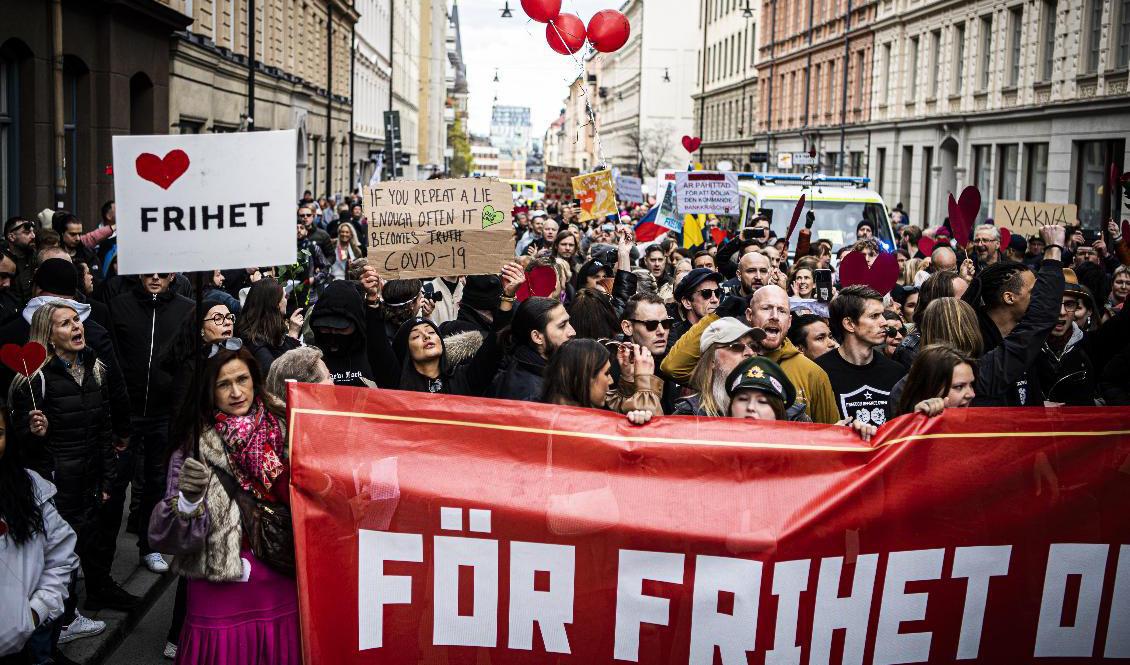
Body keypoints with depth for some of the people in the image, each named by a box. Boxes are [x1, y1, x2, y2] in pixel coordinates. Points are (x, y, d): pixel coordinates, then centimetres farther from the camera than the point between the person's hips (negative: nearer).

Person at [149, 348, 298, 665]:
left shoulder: (283, 432, -1)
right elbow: (169, 538, -11)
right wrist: (188, 497, -29)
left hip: (282, 589, 2)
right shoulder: (195, 447, -7)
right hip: (220, 592, -2)